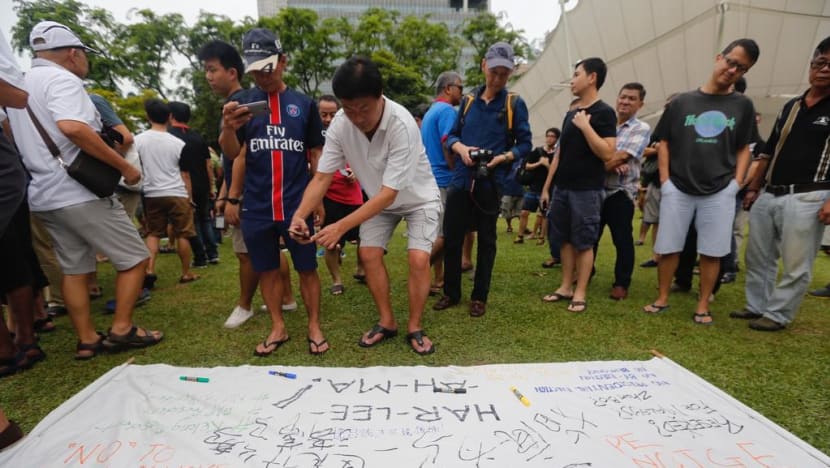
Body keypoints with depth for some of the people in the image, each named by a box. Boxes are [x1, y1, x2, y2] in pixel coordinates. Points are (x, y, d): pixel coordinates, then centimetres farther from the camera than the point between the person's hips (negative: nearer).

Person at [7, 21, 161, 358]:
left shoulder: (19, 84, 19)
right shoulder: (62, 79, -10)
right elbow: (72, 127, -28)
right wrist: (124, 167, -24)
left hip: (44, 196, 9)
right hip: (80, 193, -9)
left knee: (74, 269, 13)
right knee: (135, 258, 0)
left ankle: (86, 340, 16)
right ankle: (121, 329, 2)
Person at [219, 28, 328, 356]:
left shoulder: (304, 104, 6)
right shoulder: (242, 103, 7)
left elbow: (316, 154, 9)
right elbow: (232, 154, -1)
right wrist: (228, 128, -22)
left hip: (298, 205, -1)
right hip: (256, 207, 2)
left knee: (307, 268, 5)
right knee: (267, 269, 10)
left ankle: (314, 326, 19)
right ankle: (278, 328, 26)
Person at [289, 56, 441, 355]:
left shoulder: (402, 125, -37)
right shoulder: (340, 125, -22)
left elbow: (389, 193, -37)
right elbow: (322, 177, -18)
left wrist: (342, 226, -43)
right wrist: (300, 215, -35)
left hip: (418, 198, -4)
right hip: (379, 199, 5)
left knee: (418, 259, -15)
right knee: (369, 254, -3)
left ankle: (414, 327, 6)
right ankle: (386, 322, 14)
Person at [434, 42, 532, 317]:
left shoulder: (515, 104, 2)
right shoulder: (469, 100, 12)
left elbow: (525, 144, 0)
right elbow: (452, 135, 14)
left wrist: (502, 157, -17)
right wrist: (461, 148, -8)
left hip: (490, 182, -3)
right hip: (460, 179, 3)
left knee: (486, 240, 7)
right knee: (451, 237, 5)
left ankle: (479, 297, 21)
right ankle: (451, 293, 22)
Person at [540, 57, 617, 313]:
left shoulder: (604, 112, -7)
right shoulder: (570, 114, 14)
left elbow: (607, 153, -17)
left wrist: (585, 126, -18)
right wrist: (547, 186, 12)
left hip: (587, 190, -7)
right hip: (562, 188, 7)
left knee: (584, 243, 0)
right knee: (565, 240, 10)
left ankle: (580, 293, 10)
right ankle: (566, 287, 21)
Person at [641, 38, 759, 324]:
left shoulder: (743, 106, 7)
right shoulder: (681, 102, 3)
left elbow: (743, 149, 11)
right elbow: (664, 143, 4)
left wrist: (736, 183, -2)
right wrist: (665, 181, -4)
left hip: (720, 193, 1)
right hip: (677, 190, -1)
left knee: (711, 252, 4)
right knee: (668, 248, 3)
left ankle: (703, 306, 17)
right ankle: (662, 298, 18)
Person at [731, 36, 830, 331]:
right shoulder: (791, 107, 15)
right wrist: (753, 188, 13)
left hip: (806, 198, -6)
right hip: (769, 195, 6)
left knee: (795, 265, 3)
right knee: (758, 258, 12)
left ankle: (778, 315, 15)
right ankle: (757, 306, 24)